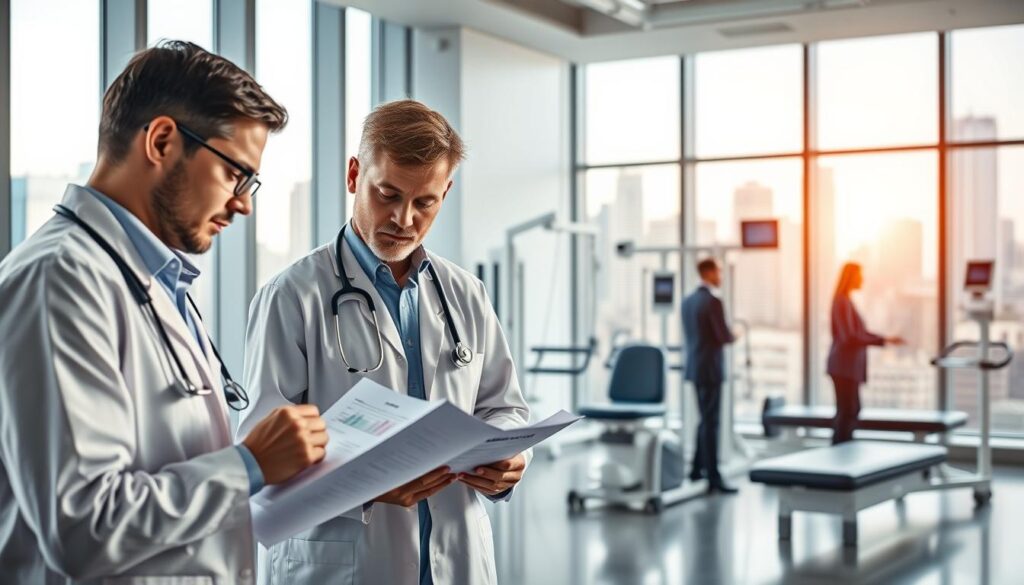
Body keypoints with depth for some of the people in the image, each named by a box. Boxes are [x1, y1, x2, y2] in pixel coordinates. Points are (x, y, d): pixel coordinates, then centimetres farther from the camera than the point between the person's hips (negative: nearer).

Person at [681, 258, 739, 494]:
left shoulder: (687, 301, 10)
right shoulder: (713, 302, -16)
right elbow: (724, 336, -17)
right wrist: (734, 336, 5)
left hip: (694, 366, 9)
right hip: (709, 368, -9)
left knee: (706, 419, 19)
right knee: (711, 423, -7)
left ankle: (698, 468, 24)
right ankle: (713, 477, -6)